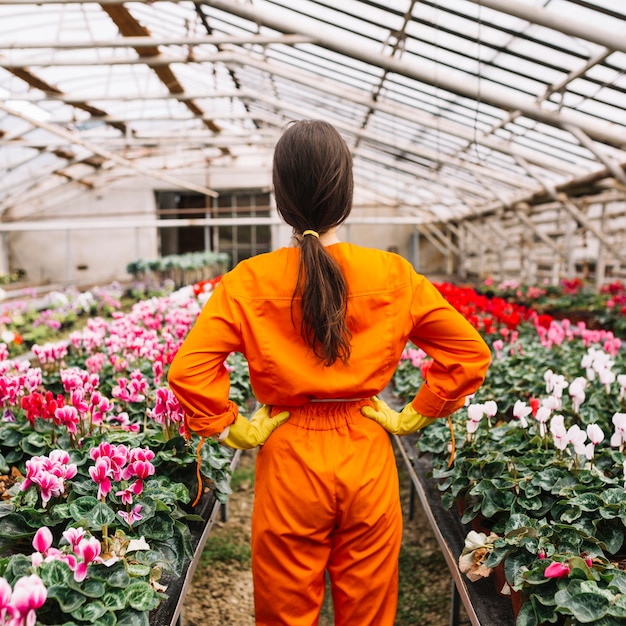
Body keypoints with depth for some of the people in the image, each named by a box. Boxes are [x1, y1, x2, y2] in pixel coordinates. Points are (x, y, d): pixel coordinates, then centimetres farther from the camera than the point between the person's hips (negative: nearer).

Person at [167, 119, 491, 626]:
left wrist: (232, 430, -6)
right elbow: (470, 352, -4)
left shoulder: (249, 282, -11)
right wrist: (414, 417, 2)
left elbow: (189, 368, -18)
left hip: (288, 458, -1)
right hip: (368, 460, 1)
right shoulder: (393, 276, -7)